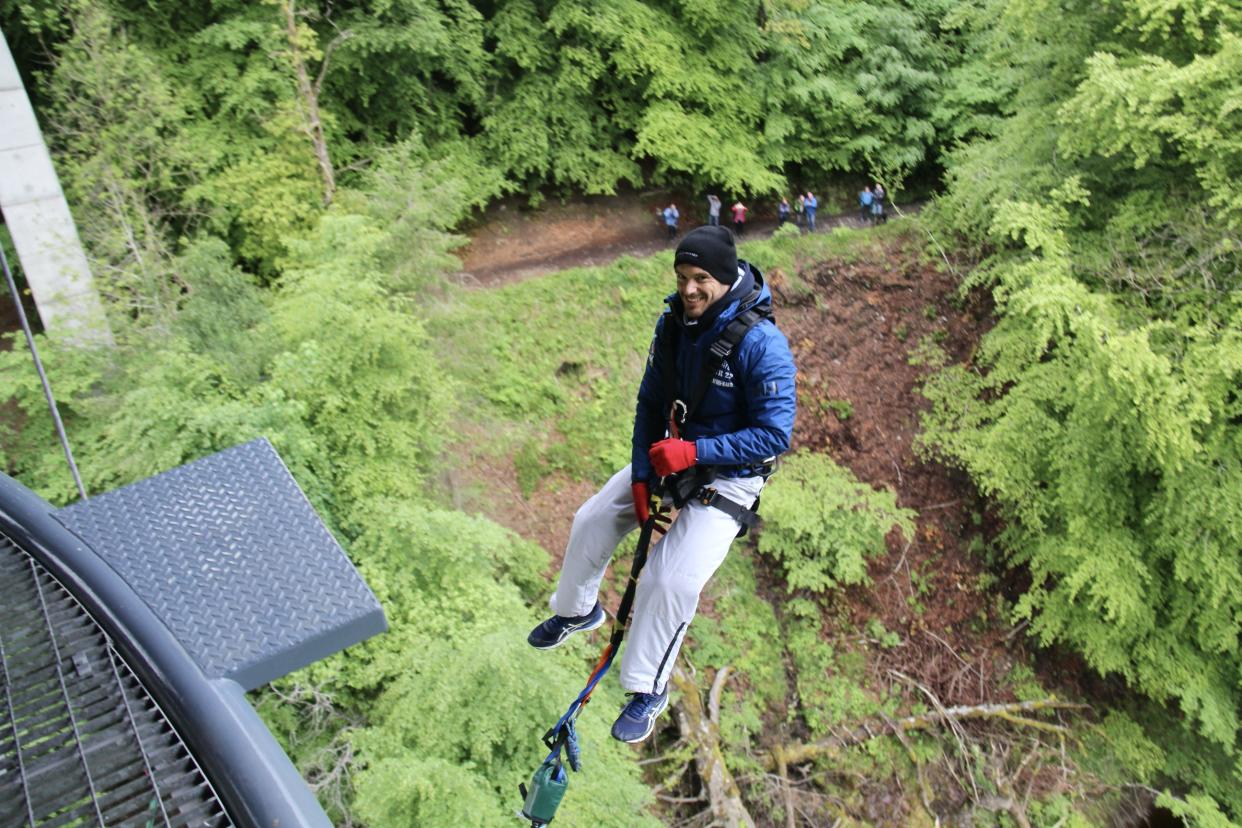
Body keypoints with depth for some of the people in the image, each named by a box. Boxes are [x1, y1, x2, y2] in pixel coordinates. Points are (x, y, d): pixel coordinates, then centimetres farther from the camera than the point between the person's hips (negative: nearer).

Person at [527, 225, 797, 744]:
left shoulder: (761, 344, -28)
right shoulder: (673, 323, -8)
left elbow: (776, 434, -26)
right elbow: (650, 403, 1)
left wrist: (694, 452, -30)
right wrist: (641, 475, -6)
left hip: (729, 475, -6)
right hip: (669, 454, 7)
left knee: (672, 579, -18)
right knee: (592, 521, 8)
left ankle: (648, 690, 7)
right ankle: (576, 610, 38)